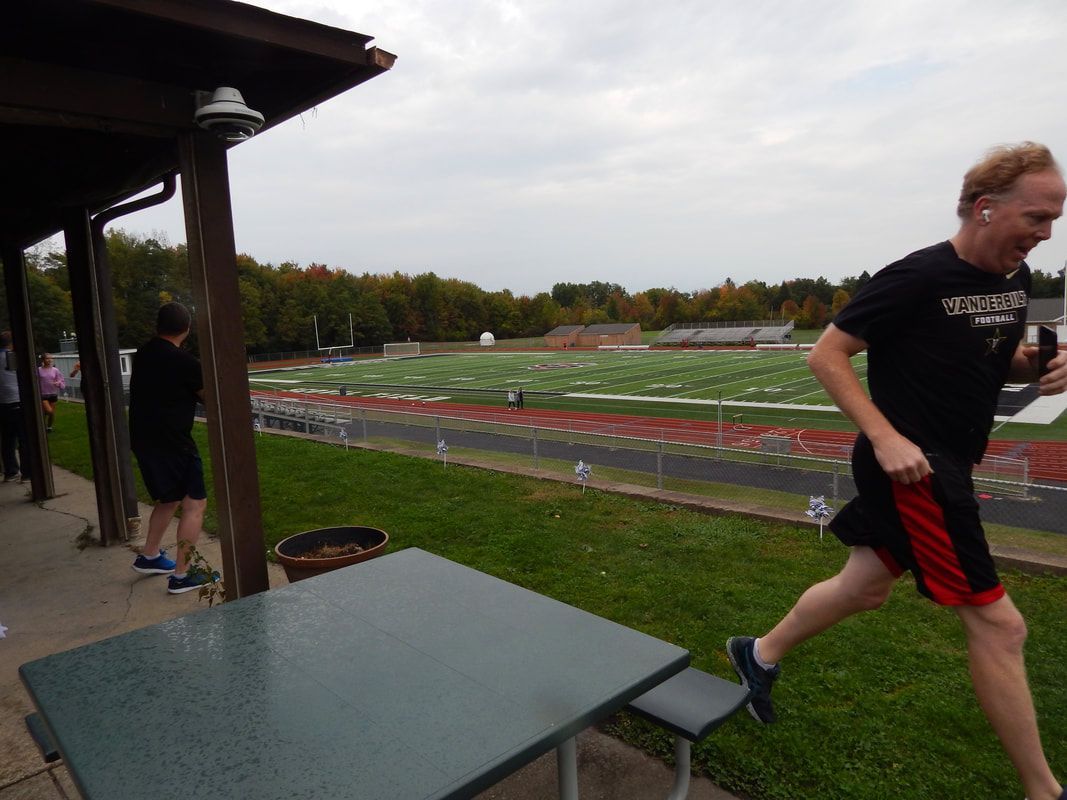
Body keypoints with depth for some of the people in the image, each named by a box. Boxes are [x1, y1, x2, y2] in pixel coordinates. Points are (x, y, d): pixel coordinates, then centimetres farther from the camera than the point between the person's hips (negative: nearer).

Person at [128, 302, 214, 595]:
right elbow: (209, 397, -4)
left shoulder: (142, 354, 4)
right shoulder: (186, 363, -18)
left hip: (143, 440, 8)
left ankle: (149, 556, 36)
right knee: (195, 503, -1)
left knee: (169, 499, 24)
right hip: (173, 443, -8)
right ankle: (181, 575, 0)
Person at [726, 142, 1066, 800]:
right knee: (998, 623, -2)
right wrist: (885, 437, -22)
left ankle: (760, 654, 37)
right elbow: (826, 355, -15)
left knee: (866, 587, 18)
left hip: (947, 467, 9)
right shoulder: (918, 277, -17)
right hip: (911, 467, -9)